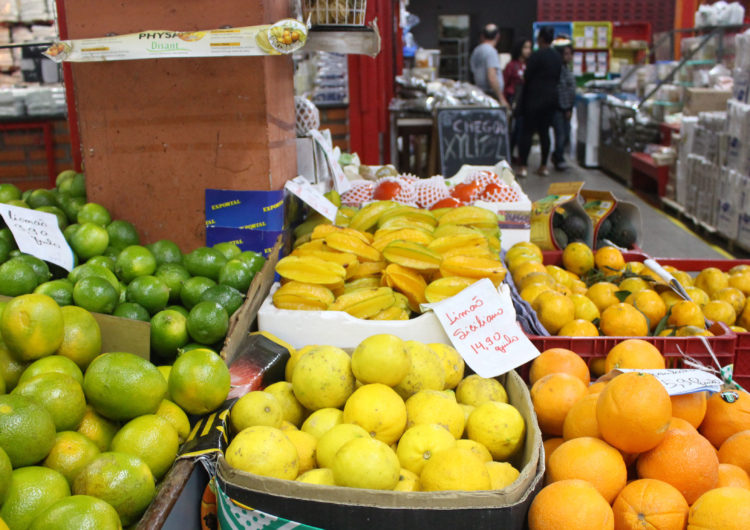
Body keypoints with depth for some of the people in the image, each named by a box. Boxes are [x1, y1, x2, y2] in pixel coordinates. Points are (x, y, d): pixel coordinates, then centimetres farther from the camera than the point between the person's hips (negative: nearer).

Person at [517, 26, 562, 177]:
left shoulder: (536, 56, -12)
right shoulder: (557, 57, 9)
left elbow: (527, 78, -9)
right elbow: (558, 78, 13)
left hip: (535, 97, -6)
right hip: (552, 97, 6)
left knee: (527, 131, -3)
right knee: (544, 131, 11)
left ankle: (523, 166, -5)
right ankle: (543, 166, 13)